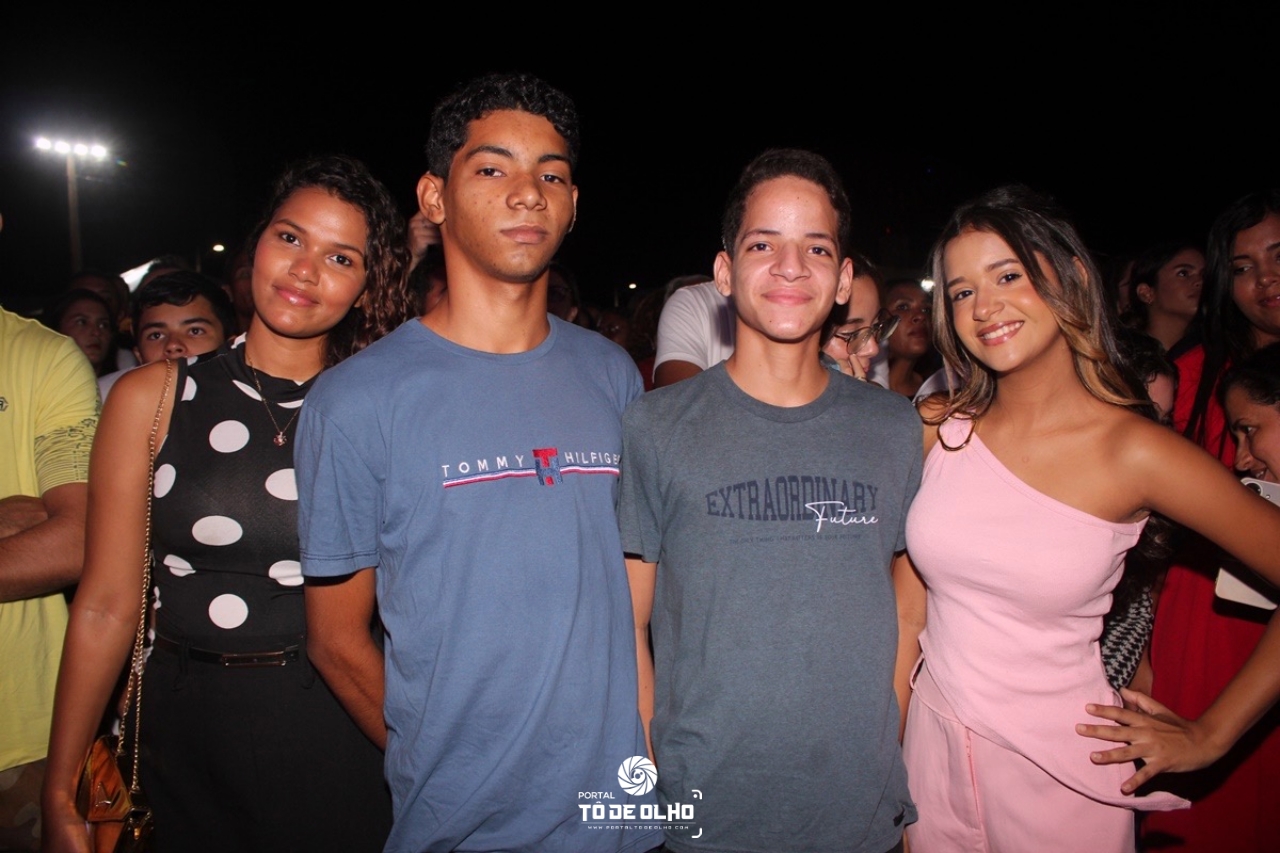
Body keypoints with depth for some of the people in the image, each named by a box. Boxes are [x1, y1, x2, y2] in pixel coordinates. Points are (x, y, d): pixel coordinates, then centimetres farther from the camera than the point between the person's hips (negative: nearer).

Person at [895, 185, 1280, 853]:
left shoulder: (1136, 452, -16)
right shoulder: (938, 429, -6)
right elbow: (909, 601, 1)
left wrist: (1209, 736, -4)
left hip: (1058, 765, -3)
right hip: (933, 747, 3)